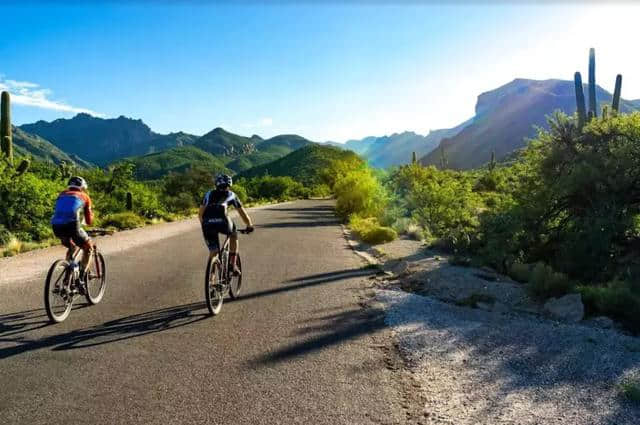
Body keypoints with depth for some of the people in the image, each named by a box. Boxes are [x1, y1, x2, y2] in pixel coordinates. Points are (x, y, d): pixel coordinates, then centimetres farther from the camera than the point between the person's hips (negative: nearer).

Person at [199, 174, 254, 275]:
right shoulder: (231, 195, 27)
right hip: (222, 221, -2)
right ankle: (232, 264, 24)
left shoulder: (209, 194, 32)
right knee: (233, 234, 30)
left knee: (213, 252, 16)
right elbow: (242, 213, 33)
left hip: (207, 224, 2)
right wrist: (249, 225, 48)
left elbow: (200, 214, 31)